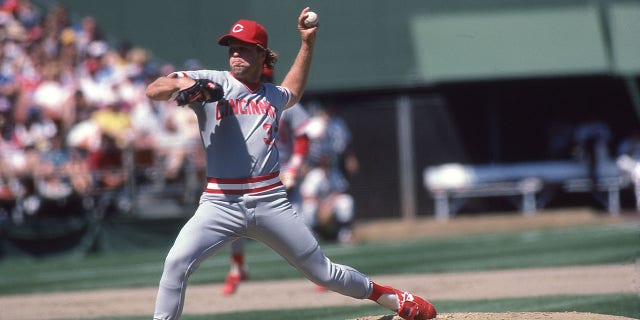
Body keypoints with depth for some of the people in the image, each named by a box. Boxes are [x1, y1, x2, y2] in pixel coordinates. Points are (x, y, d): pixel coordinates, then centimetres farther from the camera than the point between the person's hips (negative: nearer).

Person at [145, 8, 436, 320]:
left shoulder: (272, 96, 16)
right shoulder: (212, 83, 2)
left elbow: (293, 91, 42)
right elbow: (153, 90, -8)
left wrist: (307, 43, 35)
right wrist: (179, 84, -29)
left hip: (271, 201, 2)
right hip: (221, 203, -2)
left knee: (323, 272, 8)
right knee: (177, 262, -26)